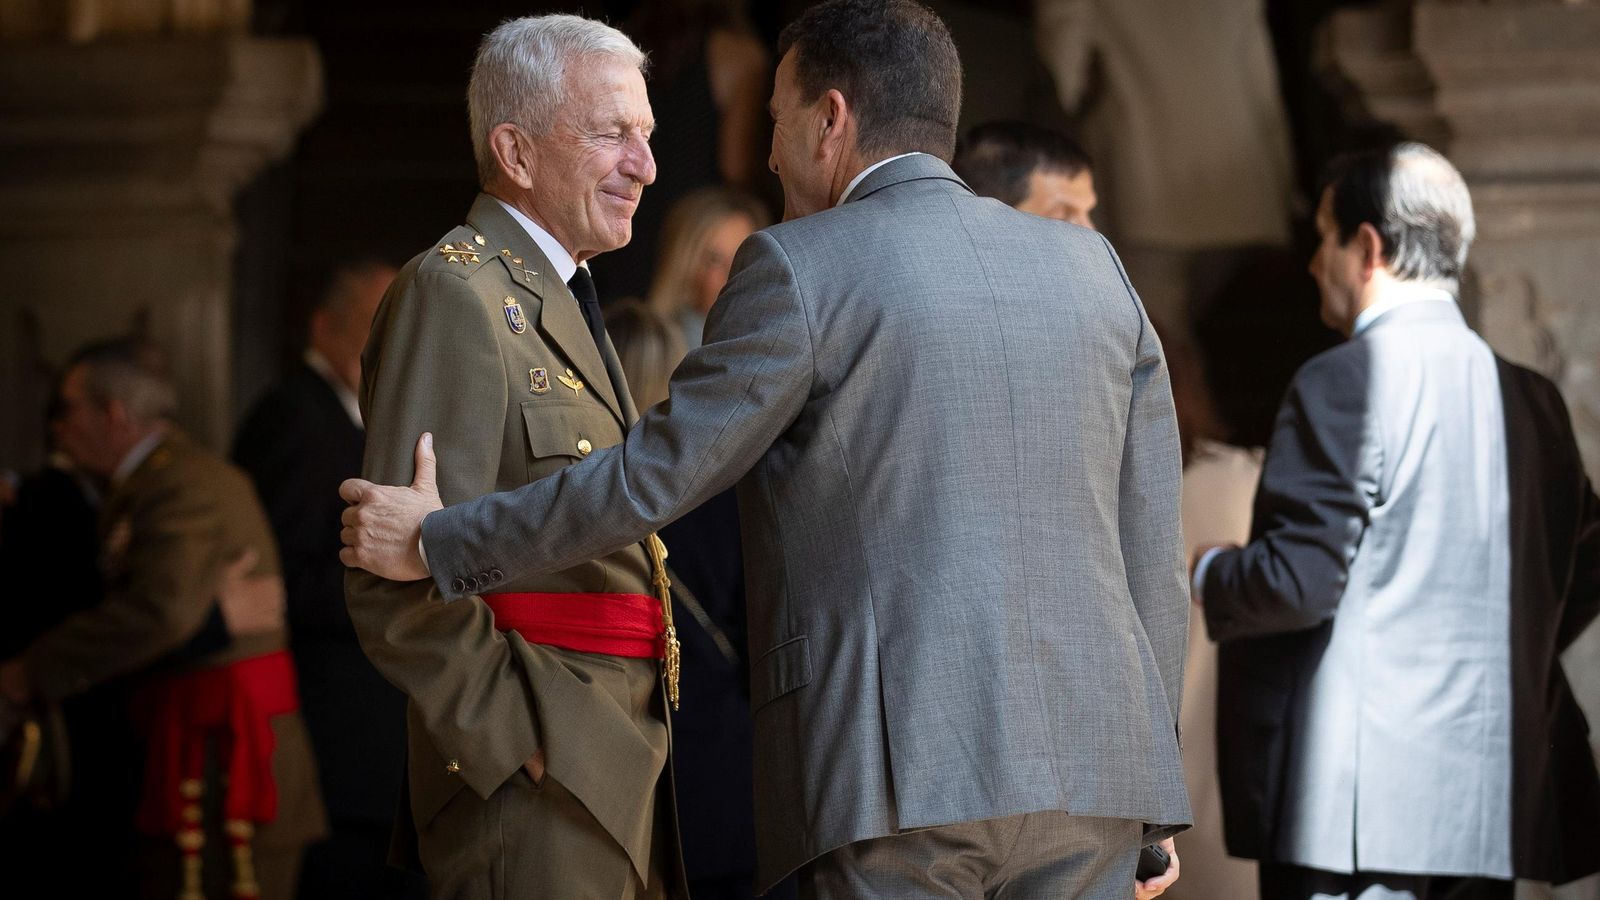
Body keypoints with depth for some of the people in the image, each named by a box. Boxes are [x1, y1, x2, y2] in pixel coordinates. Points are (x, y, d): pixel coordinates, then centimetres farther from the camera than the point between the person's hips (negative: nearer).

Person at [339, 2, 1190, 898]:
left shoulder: (803, 268, -2)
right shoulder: (1090, 266, 14)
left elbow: (655, 476, -1)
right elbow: (1152, 546, 13)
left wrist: (437, 543, 11)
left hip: (899, 768, -5)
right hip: (1087, 774, 5)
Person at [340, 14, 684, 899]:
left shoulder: (557, 298, 22)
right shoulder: (454, 292, -10)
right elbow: (397, 581, -18)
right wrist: (524, 749, -19)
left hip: (618, 766, 9)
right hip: (536, 779, -9)